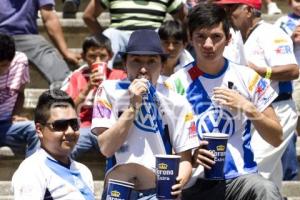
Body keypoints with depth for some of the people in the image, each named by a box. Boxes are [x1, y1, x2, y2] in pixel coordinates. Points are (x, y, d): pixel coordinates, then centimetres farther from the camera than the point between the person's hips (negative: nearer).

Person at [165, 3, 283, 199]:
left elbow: (277, 138, 8)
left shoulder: (247, 78, 7)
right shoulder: (176, 84, 2)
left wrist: (248, 108, -7)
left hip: (241, 177, 1)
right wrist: (189, 156, -19)